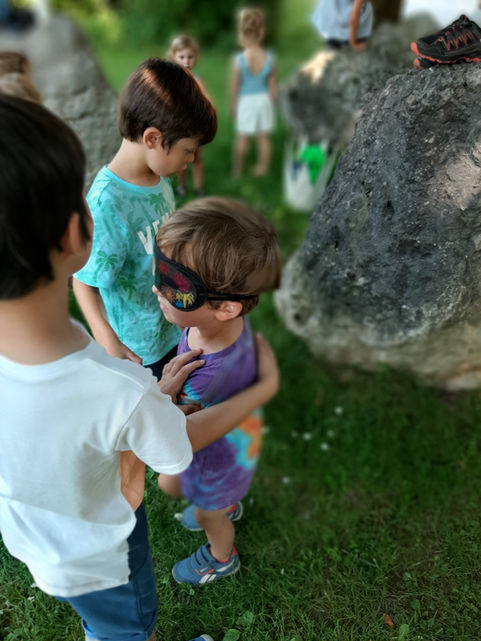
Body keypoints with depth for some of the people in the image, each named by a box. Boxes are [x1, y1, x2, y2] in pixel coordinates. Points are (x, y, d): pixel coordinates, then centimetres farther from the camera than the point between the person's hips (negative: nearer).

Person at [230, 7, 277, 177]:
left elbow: (234, 86, -9)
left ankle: (237, 169, 24)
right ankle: (262, 168, 25)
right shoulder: (269, 58, -13)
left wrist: (233, 105, 5)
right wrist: (271, 103, 12)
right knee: (264, 137, 14)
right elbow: (273, 86, -3)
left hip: (246, 101, -1)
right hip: (264, 99, 2)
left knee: (243, 138, 12)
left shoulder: (239, 59, -19)